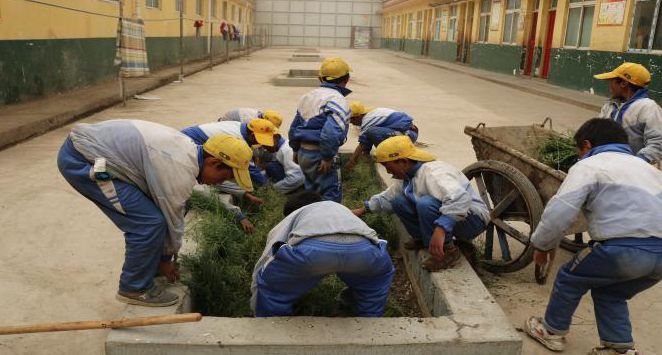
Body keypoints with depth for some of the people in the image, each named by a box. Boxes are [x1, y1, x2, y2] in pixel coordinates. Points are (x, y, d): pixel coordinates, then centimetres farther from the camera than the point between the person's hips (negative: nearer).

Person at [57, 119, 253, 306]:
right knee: (149, 223, -11)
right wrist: (166, 258, 10)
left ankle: (147, 267, 32)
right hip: (80, 160, -10)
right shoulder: (180, 171, -22)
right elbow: (172, 218, -8)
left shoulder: (188, 149, 8)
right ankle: (134, 288, 7)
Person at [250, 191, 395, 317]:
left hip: (310, 248, -3)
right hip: (362, 248, 3)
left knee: (270, 288, 26)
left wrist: (258, 311, 44)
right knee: (381, 274, 38)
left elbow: (262, 267, 31)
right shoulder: (340, 208, 47)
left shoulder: (290, 217, 38)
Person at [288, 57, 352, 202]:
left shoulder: (308, 96, 13)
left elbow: (294, 126, 19)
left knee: (311, 191, 23)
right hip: (319, 155, -9)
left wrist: (296, 150, 27)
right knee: (331, 195, 1)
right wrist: (328, 157, -21)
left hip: (304, 152, 9)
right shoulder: (337, 100, -15)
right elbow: (331, 132, -30)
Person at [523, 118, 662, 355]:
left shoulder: (588, 166, 4)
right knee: (610, 292, 29)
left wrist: (542, 244, 6)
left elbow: (560, 211, -8)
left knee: (570, 278, 18)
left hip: (626, 248, -7)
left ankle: (552, 331, 32)